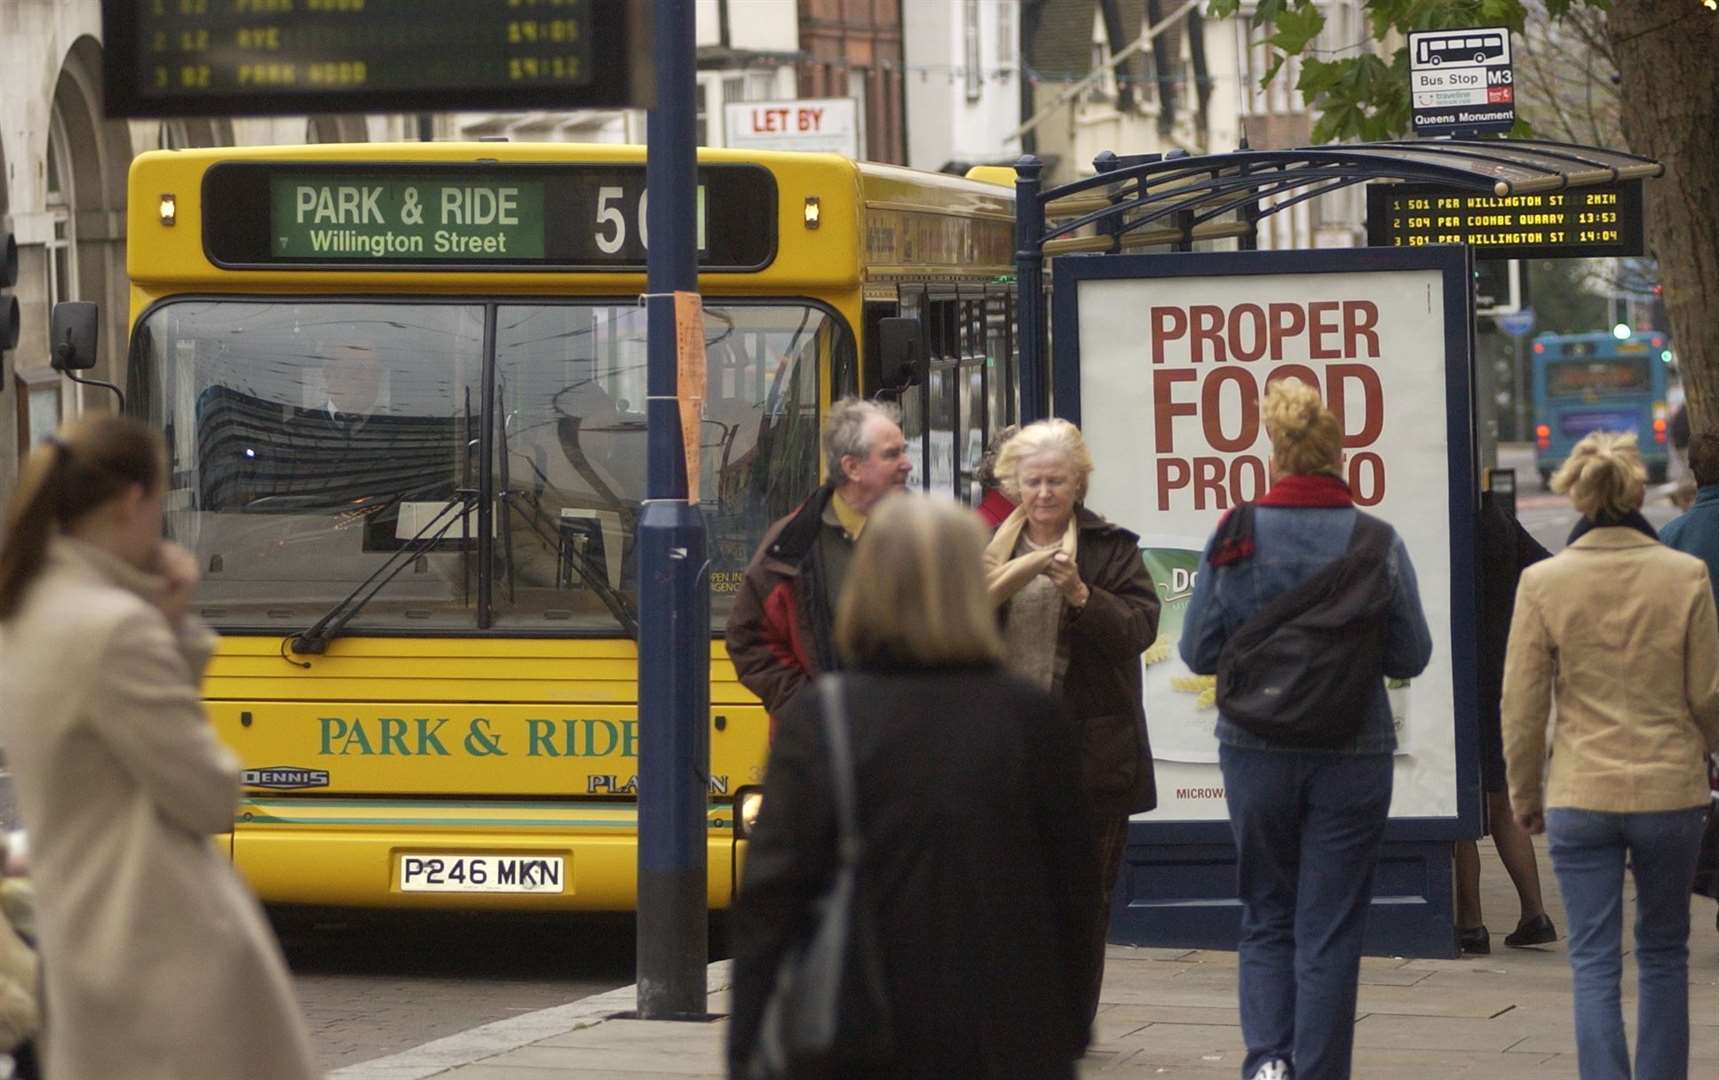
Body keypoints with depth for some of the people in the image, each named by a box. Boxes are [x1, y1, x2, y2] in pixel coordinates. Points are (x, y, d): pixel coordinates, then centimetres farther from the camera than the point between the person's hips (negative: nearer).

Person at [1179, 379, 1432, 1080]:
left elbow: (1198, 649, -3)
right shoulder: (1378, 543, -7)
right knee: (1330, 927, 6)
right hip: (1354, 753, -1)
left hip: (1256, 751, 1)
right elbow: (1411, 655, -2)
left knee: (1267, 915, 15)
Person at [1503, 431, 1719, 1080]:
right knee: (1664, 956, 16)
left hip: (1581, 797, -1)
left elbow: (1522, 706, -2)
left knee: (1595, 965, 2)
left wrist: (1525, 795, 12)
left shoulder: (1543, 582, -6)